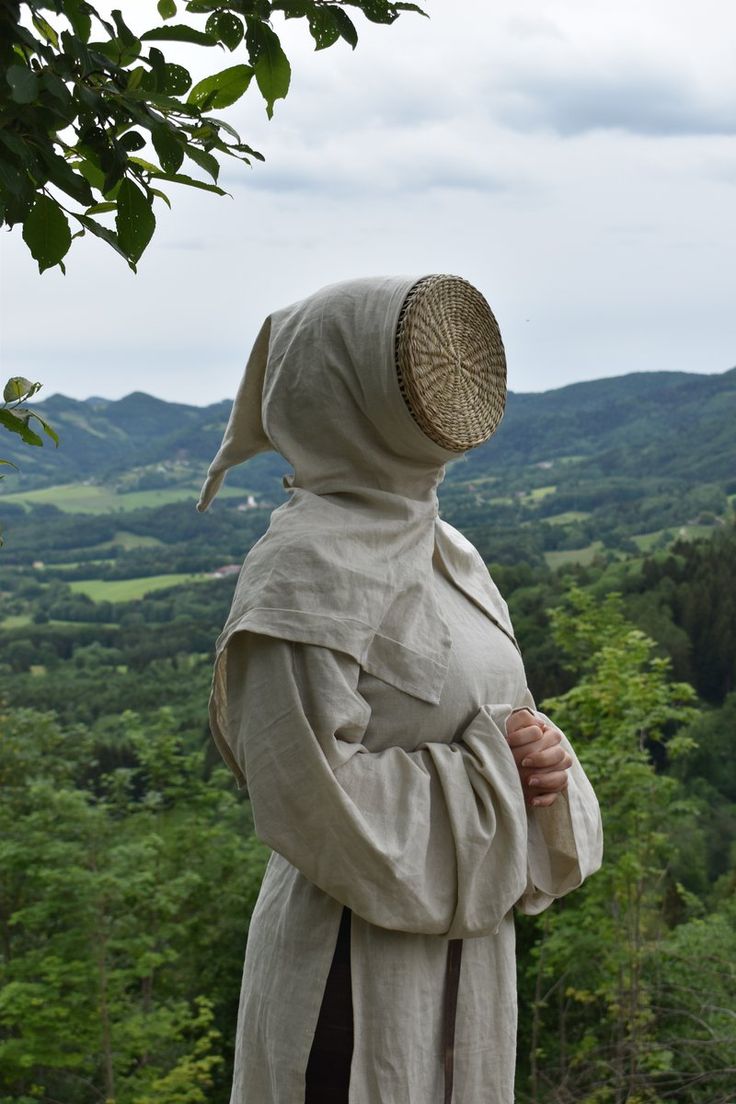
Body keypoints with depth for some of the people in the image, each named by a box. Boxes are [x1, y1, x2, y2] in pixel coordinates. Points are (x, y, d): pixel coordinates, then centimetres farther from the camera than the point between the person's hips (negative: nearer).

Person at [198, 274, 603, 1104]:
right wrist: (492, 765, -15)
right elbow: (307, 794, -23)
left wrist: (542, 756, -7)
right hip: (352, 976, -8)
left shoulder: (440, 550, 8)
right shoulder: (306, 568, -18)